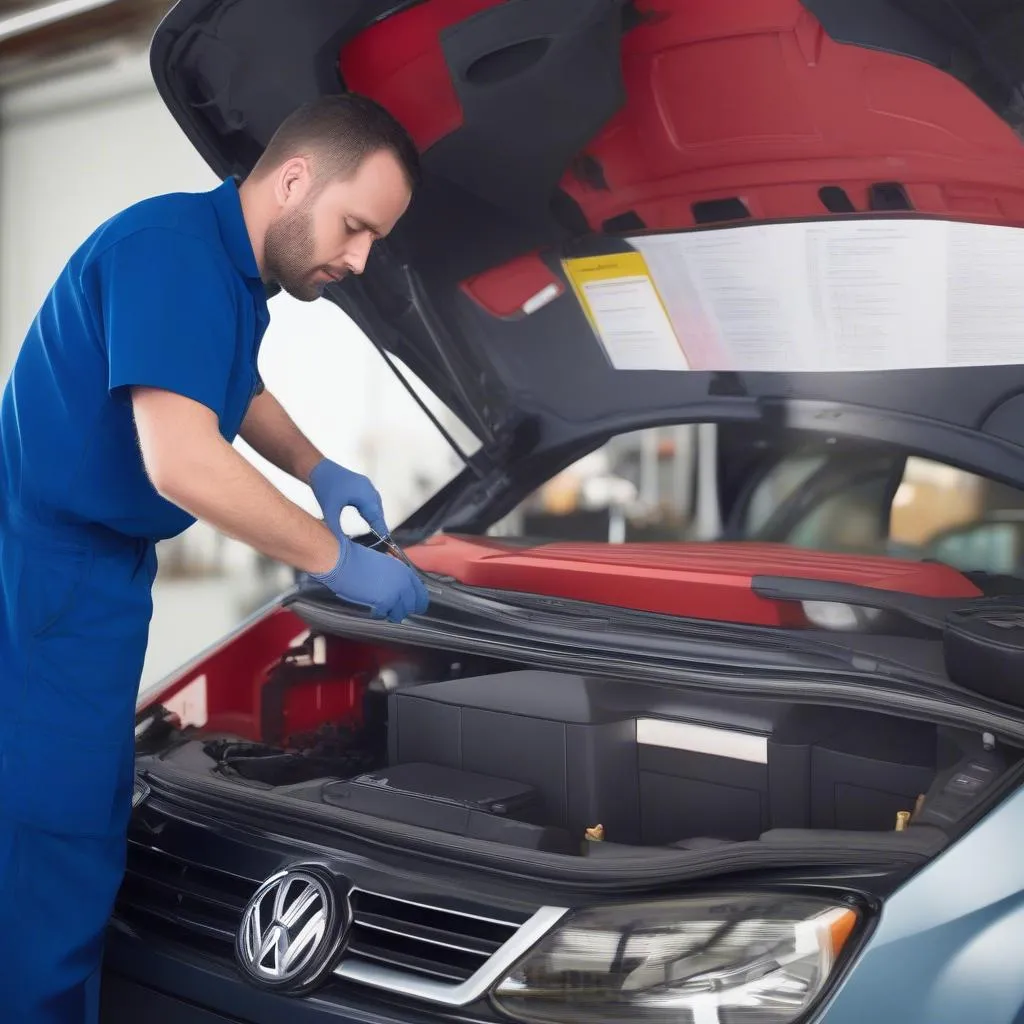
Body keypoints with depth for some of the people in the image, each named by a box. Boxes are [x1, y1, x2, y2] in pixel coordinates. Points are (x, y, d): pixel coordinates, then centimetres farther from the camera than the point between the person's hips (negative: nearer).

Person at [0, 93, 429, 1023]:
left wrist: (320, 472, 13)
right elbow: (181, 465, -29)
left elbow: (236, 389, 30)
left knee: (83, 831, 16)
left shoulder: (235, 270, 9)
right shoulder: (171, 249, -21)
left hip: (102, 576, 10)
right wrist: (336, 559, -20)